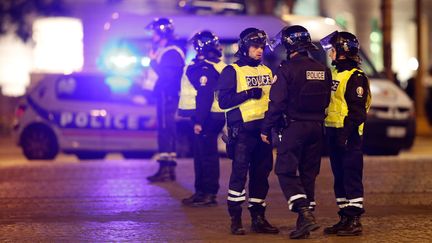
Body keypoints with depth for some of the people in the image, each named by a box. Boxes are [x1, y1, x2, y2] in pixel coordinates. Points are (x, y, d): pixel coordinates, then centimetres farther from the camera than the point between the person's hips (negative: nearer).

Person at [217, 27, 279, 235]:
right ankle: (235, 219, -2)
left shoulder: (267, 72, 17)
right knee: (239, 173, -8)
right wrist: (248, 94, -19)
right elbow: (223, 100, -11)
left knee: (261, 173, 8)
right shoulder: (232, 71, -2)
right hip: (242, 130, -6)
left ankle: (258, 218, 16)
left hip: (263, 129, 6)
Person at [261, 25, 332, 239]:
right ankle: (305, 220, 14)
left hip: (294, 127, -6)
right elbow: (326, 101, 14)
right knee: (308, 174, 12)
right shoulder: (323, 70, 8)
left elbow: (277, 103, -13)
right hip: (317, 127, 6)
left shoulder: (287, 69, -11)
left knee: (286, 171, -2)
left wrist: (266, 128, -7)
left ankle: (305, 214, -18)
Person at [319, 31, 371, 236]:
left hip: (348, 136, -10)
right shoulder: (335, 73, 18)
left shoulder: (356, 77, -11)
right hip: (333, 134, 10)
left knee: (352, 178, -6)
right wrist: (327, 131, 18)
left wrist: (346, 132, -23)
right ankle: (344, 219, 19)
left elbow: (357, 110, -18)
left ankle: (354, 221, -4)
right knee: (339, 179, 12)